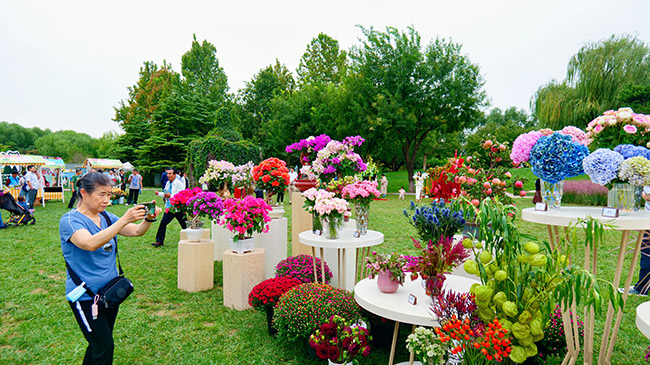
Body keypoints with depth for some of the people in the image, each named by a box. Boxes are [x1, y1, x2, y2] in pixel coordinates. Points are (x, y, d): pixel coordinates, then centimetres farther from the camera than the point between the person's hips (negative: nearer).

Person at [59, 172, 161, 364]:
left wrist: (148, 219, -22)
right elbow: (91, 243, -34)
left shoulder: (107, 217, 4)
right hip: (86, 296, -6)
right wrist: (124, 220, -41)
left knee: (99, 343, 18)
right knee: (104, 347, -3)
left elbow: (137, 231, -1)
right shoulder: (70, 220, -15)